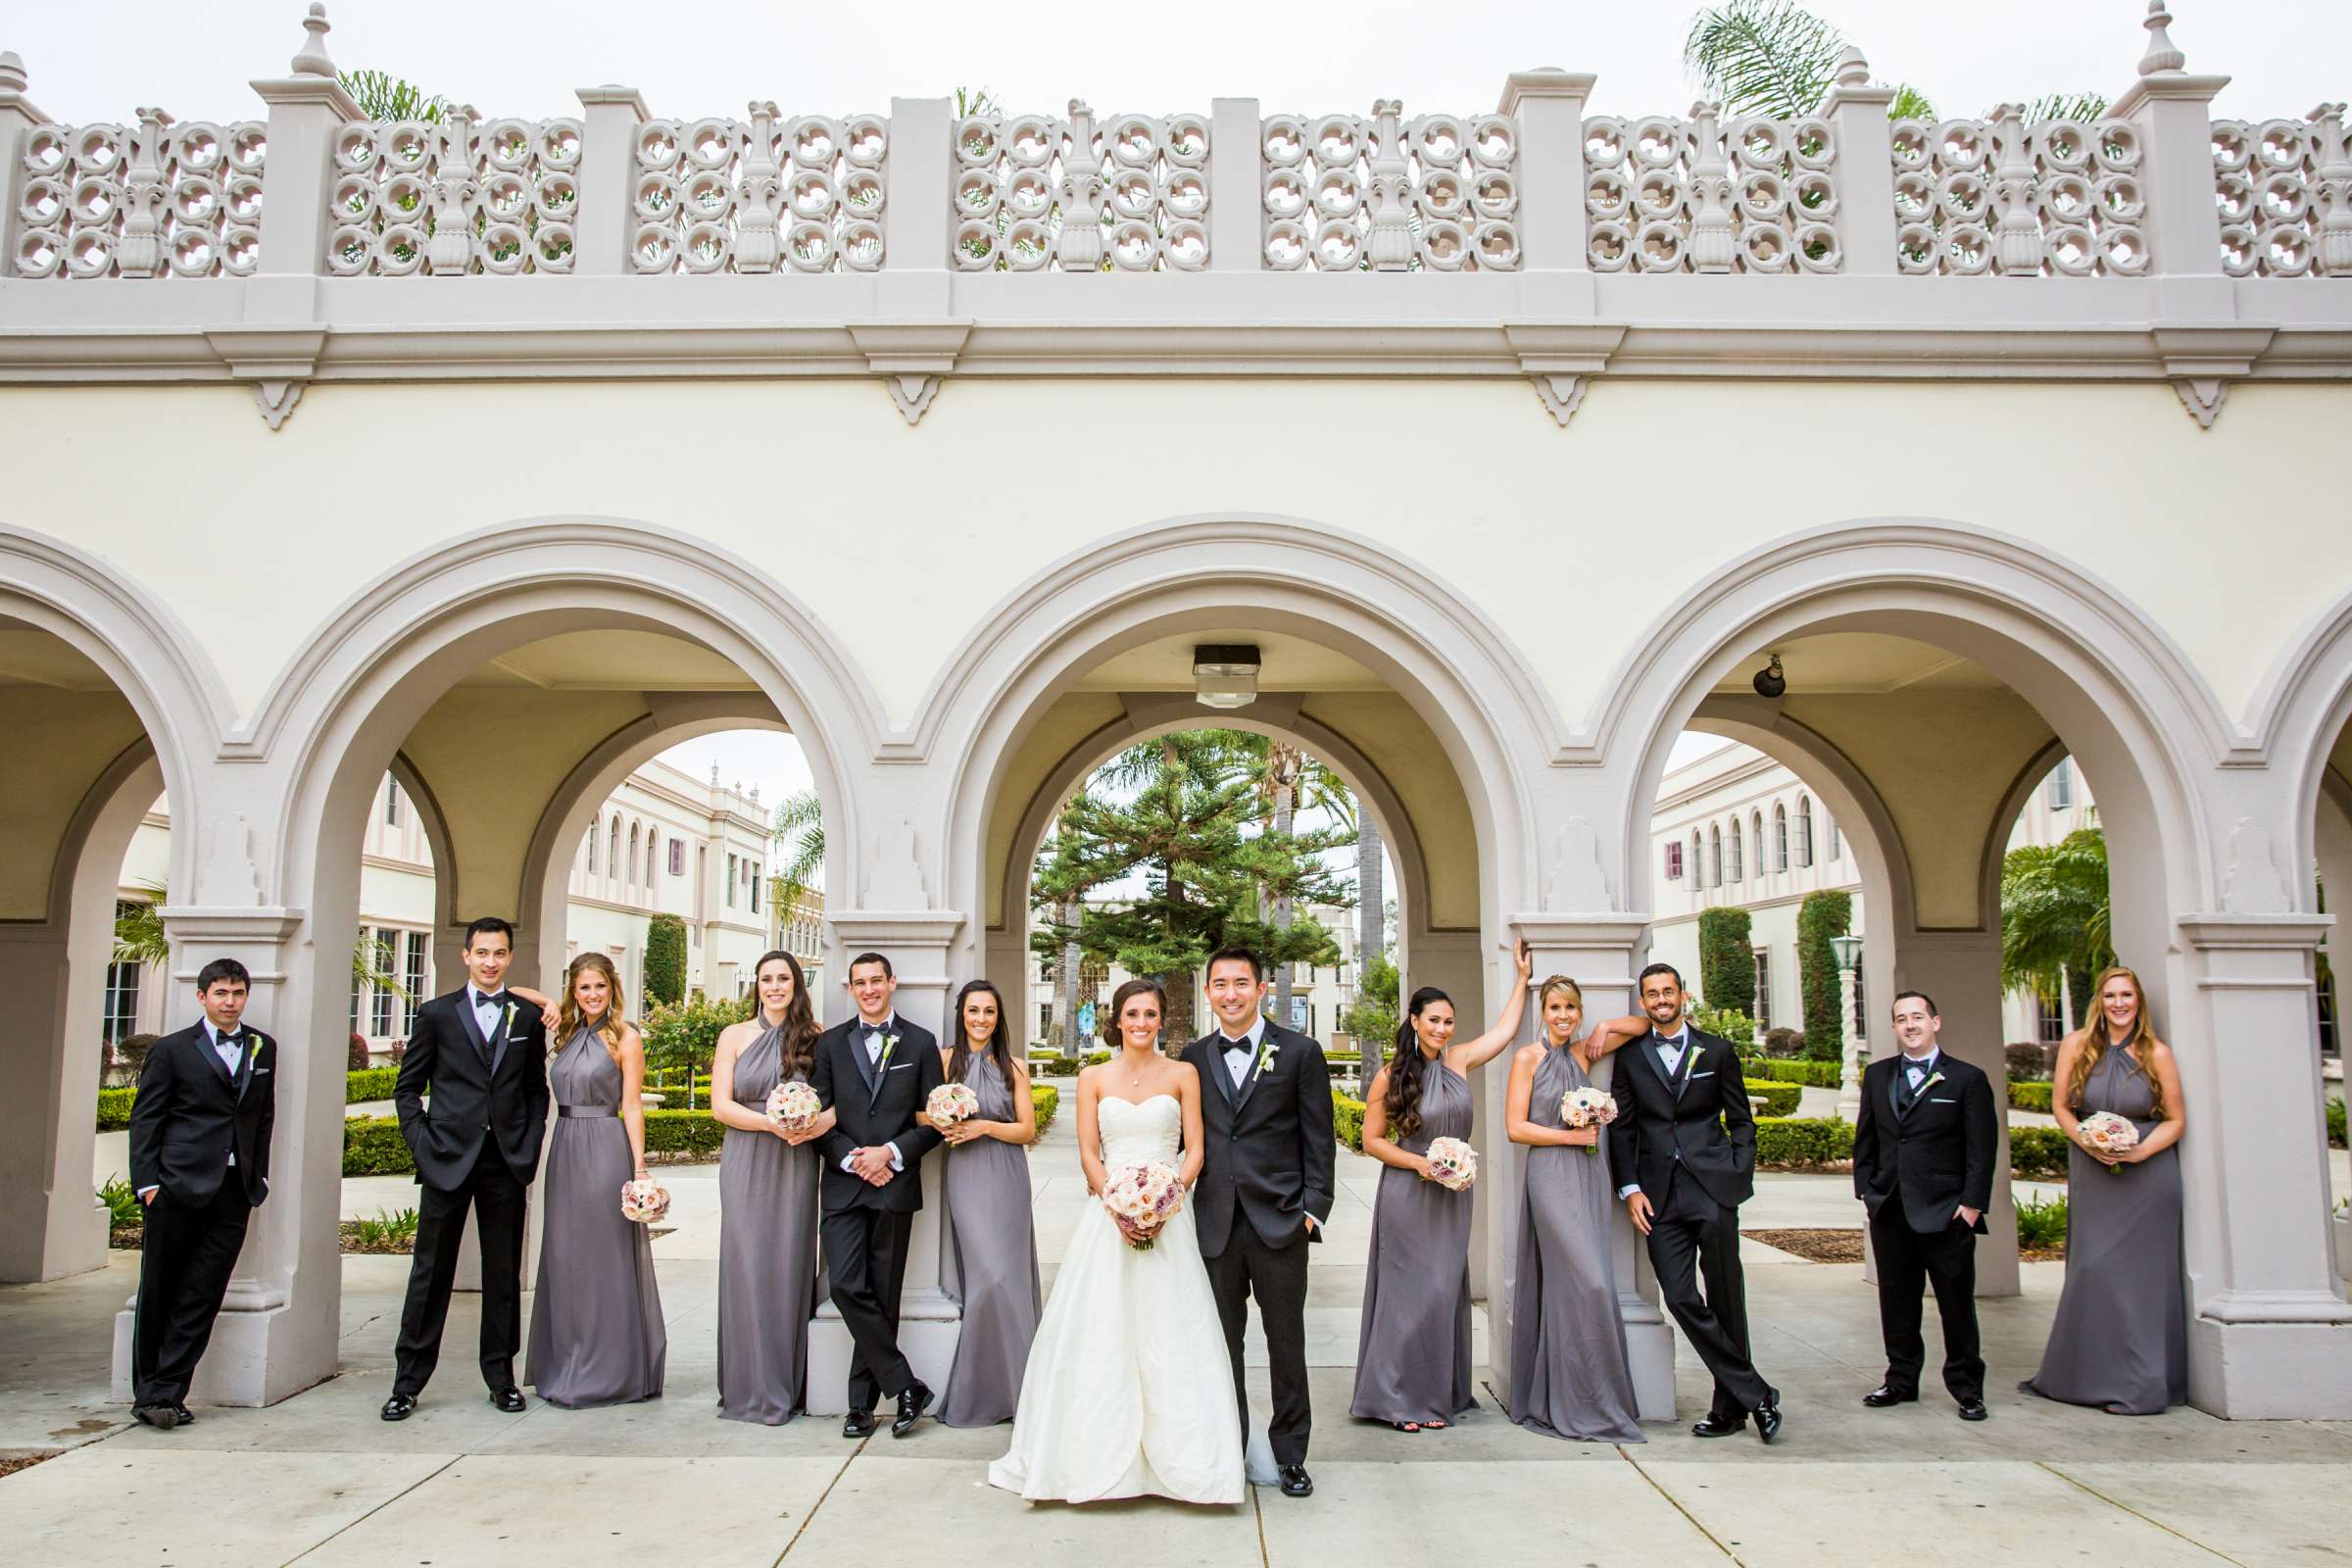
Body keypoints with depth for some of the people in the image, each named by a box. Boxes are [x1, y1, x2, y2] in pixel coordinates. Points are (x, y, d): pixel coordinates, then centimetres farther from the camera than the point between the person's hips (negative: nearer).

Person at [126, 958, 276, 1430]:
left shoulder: (263, 1049, 13)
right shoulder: (172, 1050, 3)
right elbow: (145, 1120, 1)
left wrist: (260, 1176, 8)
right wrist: (147, 1182, -7)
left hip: (235, 1192, 3)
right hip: (180, 1184, -3)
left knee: (202, 1295, 1)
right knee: (158, 1292, 5)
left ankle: (164, 1393, 8)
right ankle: (149, 1390, 17)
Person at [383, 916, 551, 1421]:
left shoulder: (528, 1018, 8)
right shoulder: (437, 1014, 4)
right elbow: (407, 1088, 7)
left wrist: (529, 1151, 0)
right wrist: (423, 1146, -4)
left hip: (507, 1164, 1)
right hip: (448, 1160, -1)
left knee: (504, 1274, 8)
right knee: (430, 1272, 4)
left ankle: (501, 1378, 18)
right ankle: (408, 1382, 14)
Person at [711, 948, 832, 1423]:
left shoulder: (816, 1039, 5)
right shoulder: (735, 1036, 5)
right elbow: (720, 1105, -1)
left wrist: (825, 1120, -17)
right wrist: (771, 1123, -14)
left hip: (796, 1166, 0)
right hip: (746, 1165, 0)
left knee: (789, 1267, 1)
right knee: (747, 1267, -1)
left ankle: (787, 1386, 12)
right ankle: (750, 1388, 8)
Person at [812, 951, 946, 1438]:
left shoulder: (920, 1043, 6)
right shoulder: (831, 1043, 10)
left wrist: (891, 1154, -9)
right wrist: (850, 1159, -9)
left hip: (895, 1185, -1)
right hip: (844, 1185, 1)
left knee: (883, 1297, 3)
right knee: (846, 1286, -13)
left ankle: (863, 1402, 14)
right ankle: (905, 1386, -4)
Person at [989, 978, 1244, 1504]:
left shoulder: (1183, 1074, 4)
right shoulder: (1094, 1079, 7)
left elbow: (1195, 1150, 1)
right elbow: (1089, 1154, 3)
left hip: (1169, 1214, -1)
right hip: (1107, 1214, 1)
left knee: (1169, 1333, -2)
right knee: (1100, 1330, 1)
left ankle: (1174, 1455, 9)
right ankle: (1100, 1452, 12)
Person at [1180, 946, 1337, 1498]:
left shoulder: (1300, 1052, 0)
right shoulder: (1194, 1057, 8)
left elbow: (1319, 1139, 0)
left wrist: (1314, 1209, -6)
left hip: (1279, 1222, -2)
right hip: (1215, 1224, 2)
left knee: (1287, 1343, 7)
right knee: (1221, 1343, 9)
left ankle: (1290, 1456, 20)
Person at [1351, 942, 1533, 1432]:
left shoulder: (1458, 1061, 3)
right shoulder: (1390, 1076, -9)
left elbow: (1505, 1030, 12)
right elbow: (1372, 1140, -5)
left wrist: (1522, 977, 14)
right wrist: (1420, 1163, -15)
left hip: (1453, 1195, 5)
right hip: (1407, 1195, -5)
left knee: (1446, 1291, 8)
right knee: (1412, 1292, -3)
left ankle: (1438, 1393, 18)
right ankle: (1401, 1398, 6)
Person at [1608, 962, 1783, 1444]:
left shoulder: (1716, 1050, 8)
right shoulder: (1631, 1057, 10)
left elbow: (1741, 1119, 10)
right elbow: (1621, 1127, 9)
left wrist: (1740, 1176, -2)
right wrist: (1630, 1189, 0)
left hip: (1713, 1187, -1)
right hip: (1660, 1196, 1)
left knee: (1725, 1298, 2)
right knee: (1680, 1298, -5)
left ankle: (1730, 1406, 16)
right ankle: (1755, 1396, 6)